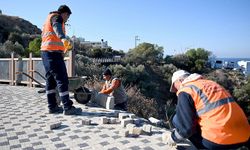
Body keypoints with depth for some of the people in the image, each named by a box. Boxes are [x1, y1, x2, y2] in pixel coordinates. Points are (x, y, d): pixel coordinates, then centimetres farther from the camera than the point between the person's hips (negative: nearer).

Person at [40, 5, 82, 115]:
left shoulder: (49, 18, 28)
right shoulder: (57, 17, -2)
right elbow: (57, 28, -26)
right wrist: (63, 38, -46)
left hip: (45, 52, 10)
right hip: (53, 52, -10)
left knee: (51, 80, 10)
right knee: (62, 80, -11)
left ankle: (52, 107, 13)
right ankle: (68, 107, -11)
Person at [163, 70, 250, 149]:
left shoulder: (185, 91, -2)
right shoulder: (209, 83, 21)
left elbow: (186, 127, -8)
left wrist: (173, 138, 13)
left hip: (220, 140, -8)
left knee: (177, 120, 7)